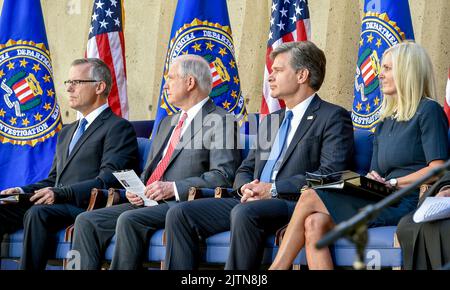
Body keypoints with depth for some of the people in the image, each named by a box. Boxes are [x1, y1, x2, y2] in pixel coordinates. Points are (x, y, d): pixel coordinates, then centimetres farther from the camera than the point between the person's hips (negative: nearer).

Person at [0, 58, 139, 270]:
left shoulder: (118, 128, 1)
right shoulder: (67, 132, 29)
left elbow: (108, 181, -11)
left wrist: (60, 194, -21)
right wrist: (23, 191, 8)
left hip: (87, 206, -8)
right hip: (55, 205, 8)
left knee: (37, 213, -34)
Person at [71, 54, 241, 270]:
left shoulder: (221, 122, -1)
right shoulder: (167, 123, 28)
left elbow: (223, 177, -12)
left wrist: (174, 188, -18)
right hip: (146, 203, 8)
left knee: (129, 220, -33)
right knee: (87, 221, -9)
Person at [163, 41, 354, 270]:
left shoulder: (333, 117, 2)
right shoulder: (270, 121, 27)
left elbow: (330, 174, -11)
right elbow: (245, 169, 26)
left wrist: (274, 189, -15)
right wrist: (246, 188, 1)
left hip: (294, 204, -7)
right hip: (252, 201, 8)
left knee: (245, 213, -38)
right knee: (180, 214, -10)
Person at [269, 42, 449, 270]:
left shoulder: (428, 111, 1)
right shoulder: (385, 123, 25)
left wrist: (392, 183, -11)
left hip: (407, 205, -7)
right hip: (384, 202, 7)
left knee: (310, 198, -14)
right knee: (315, 224, -20)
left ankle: (277, 267, -10)